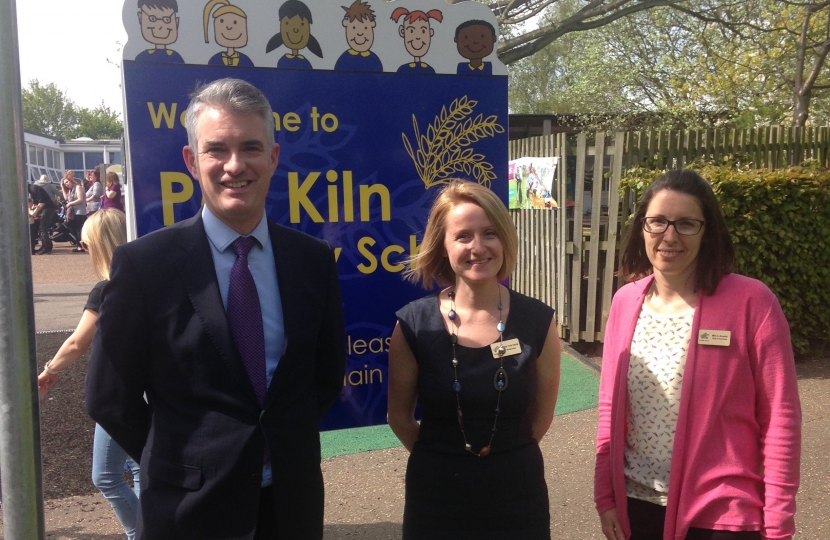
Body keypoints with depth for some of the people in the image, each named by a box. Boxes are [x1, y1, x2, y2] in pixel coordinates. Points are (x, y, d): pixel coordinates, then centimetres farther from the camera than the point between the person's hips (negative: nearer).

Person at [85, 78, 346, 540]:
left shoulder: (314, 259, -4)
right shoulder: (144, 264, -12)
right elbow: (110, 398, -5)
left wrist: (285, 445, 1)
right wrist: (183, 464, -1)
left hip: (292, 500, 3)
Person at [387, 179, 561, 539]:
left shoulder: (538, 321, -9)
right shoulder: (414, 324, -12)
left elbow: (542, 414, 3)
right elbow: (399, 416, 0)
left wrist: (507, 455, 9)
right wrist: (441, 459, 8)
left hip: (516, 492, 1)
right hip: (437, 496, 0)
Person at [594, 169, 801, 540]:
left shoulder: (751, 302, -13)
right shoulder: (625, 301, -1)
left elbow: (780, 418, -10)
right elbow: (611, 407, 4)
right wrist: (605, 494, 4)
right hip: (635, 504, 4)